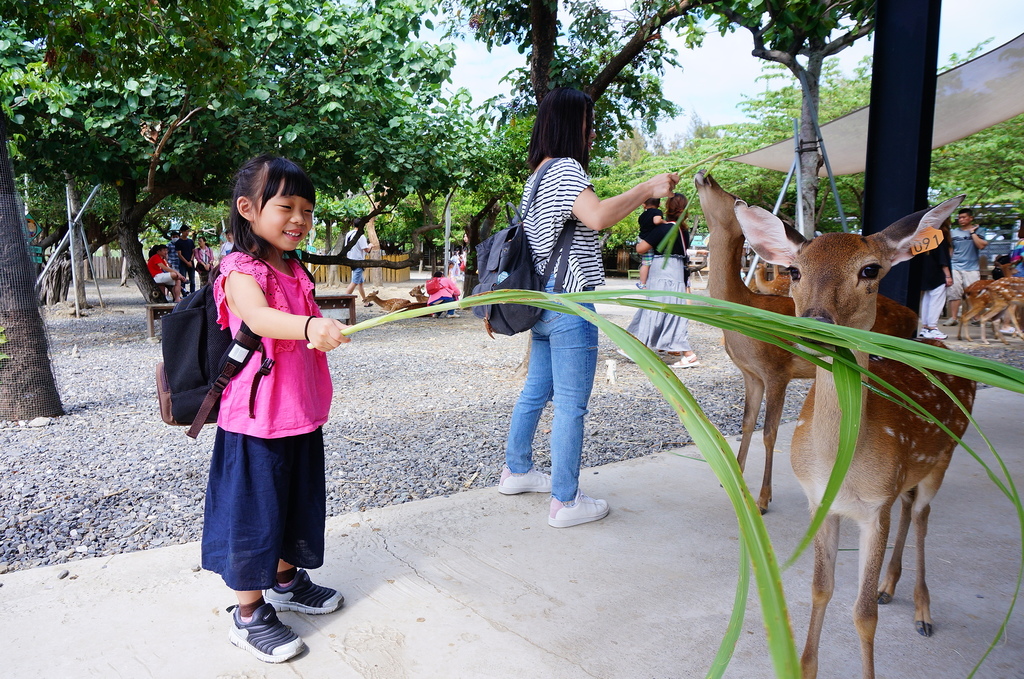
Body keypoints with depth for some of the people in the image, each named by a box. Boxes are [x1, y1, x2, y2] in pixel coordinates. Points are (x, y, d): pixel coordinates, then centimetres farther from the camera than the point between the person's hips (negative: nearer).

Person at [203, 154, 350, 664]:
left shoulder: (295, 271, 8)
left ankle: (286, 581, 42)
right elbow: (259, 318, -40)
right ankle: (249, 615, 19)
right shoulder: (241, 272, -18)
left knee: (297, 505, 21)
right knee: (255, 513, 3)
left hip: (302, 416, 8)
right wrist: (309, 326, -56)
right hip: (256, 421, -8)